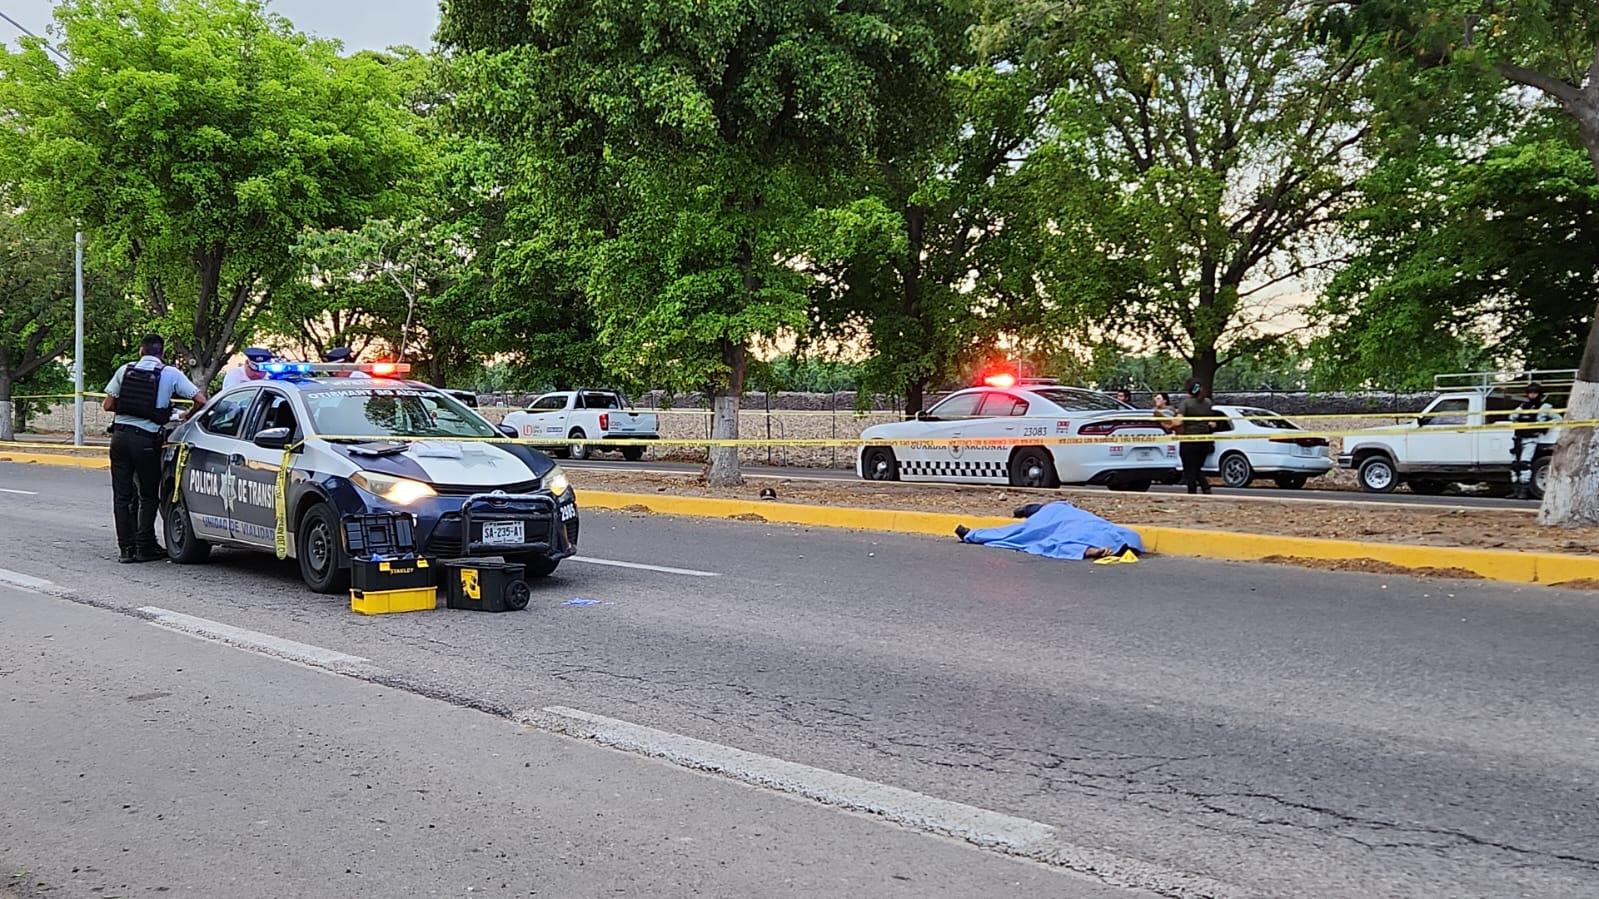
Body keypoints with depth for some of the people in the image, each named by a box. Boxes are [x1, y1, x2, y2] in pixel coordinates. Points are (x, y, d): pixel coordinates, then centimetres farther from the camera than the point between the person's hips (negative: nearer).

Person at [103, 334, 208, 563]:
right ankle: (145, 547, 8)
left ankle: (126, 548, 10)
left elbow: (108, 405, 7)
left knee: (122, 495, 9)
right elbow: (201, 400, -4)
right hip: (146, 439, -3)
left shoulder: (125, 370, 7)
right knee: (148, 497, 9)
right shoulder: (171, 374, -1)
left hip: (120, 435, 3)